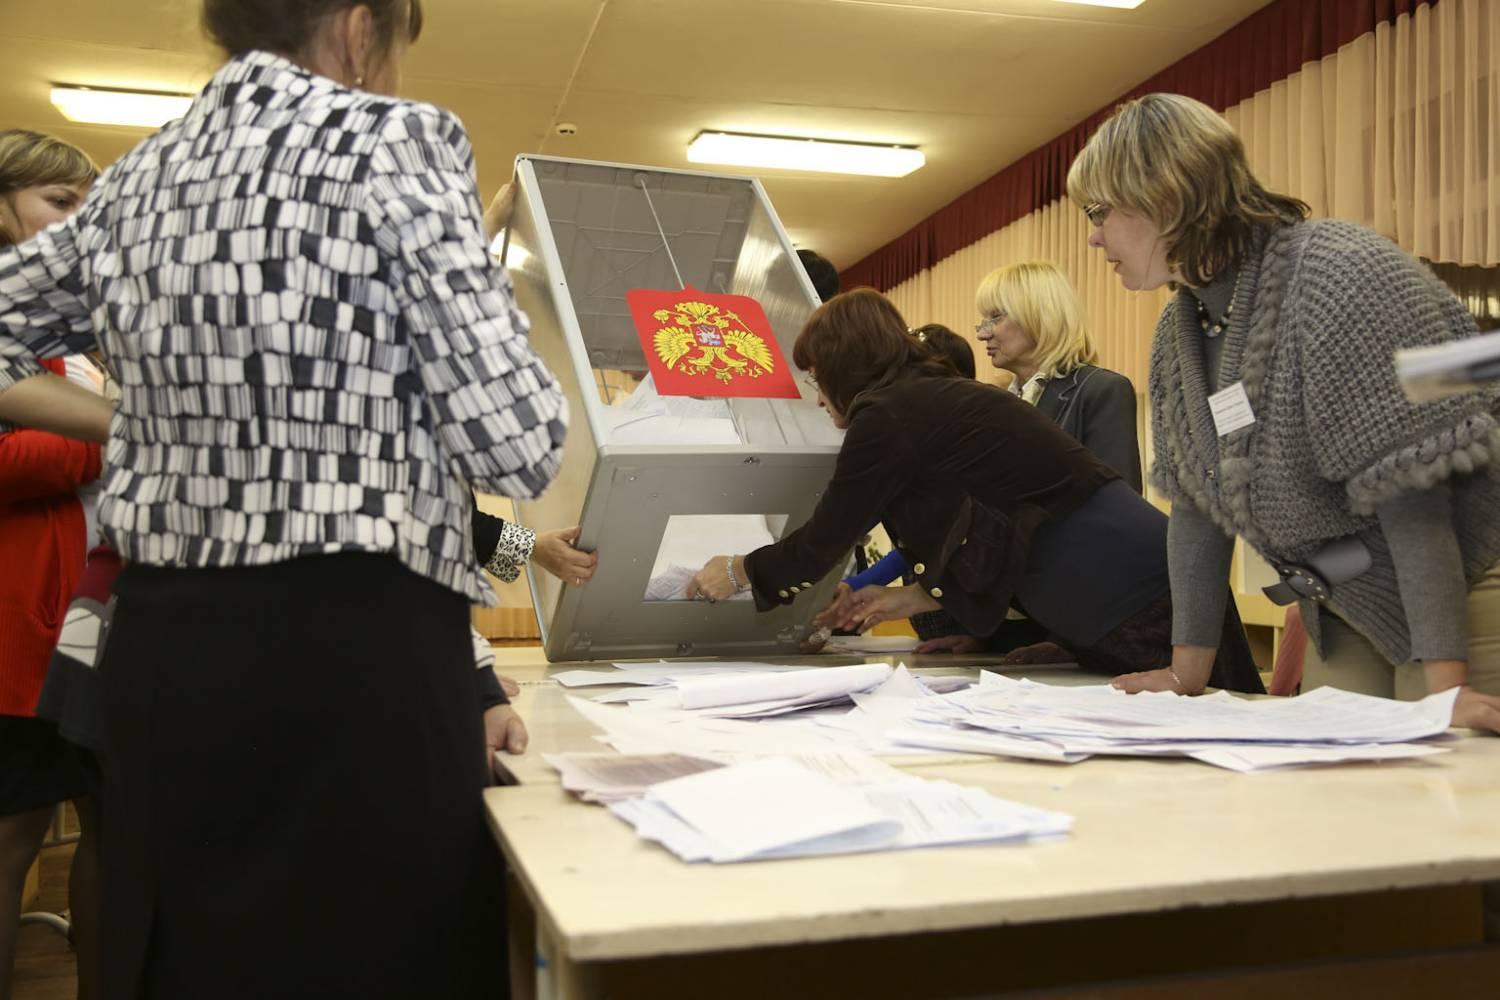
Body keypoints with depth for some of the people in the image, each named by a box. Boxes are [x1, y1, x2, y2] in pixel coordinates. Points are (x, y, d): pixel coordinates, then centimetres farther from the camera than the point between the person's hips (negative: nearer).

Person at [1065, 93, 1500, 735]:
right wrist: (1187, 671, 5)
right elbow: (1196, 500, 5)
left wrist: (1445, 682, -27)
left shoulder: (1339, 279, -22)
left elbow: (1409, 489, -26)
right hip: (1344, 614, 7)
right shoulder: (1180, 327, 3)